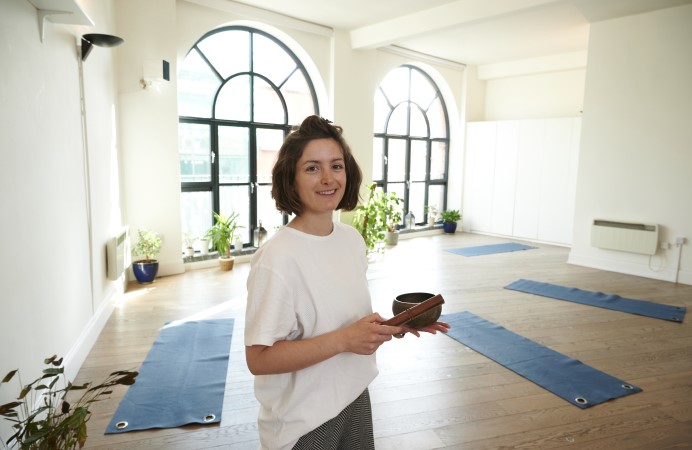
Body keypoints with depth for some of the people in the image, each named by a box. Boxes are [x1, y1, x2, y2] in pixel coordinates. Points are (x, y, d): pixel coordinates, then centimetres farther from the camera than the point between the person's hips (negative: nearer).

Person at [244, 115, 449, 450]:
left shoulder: (353, 239, -2)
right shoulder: (278, 258, -24)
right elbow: (259, 359, -23)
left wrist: (394, 326, -7)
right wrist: (343, 340, -29)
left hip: (355, 397, 7)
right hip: (303, 423, -6)